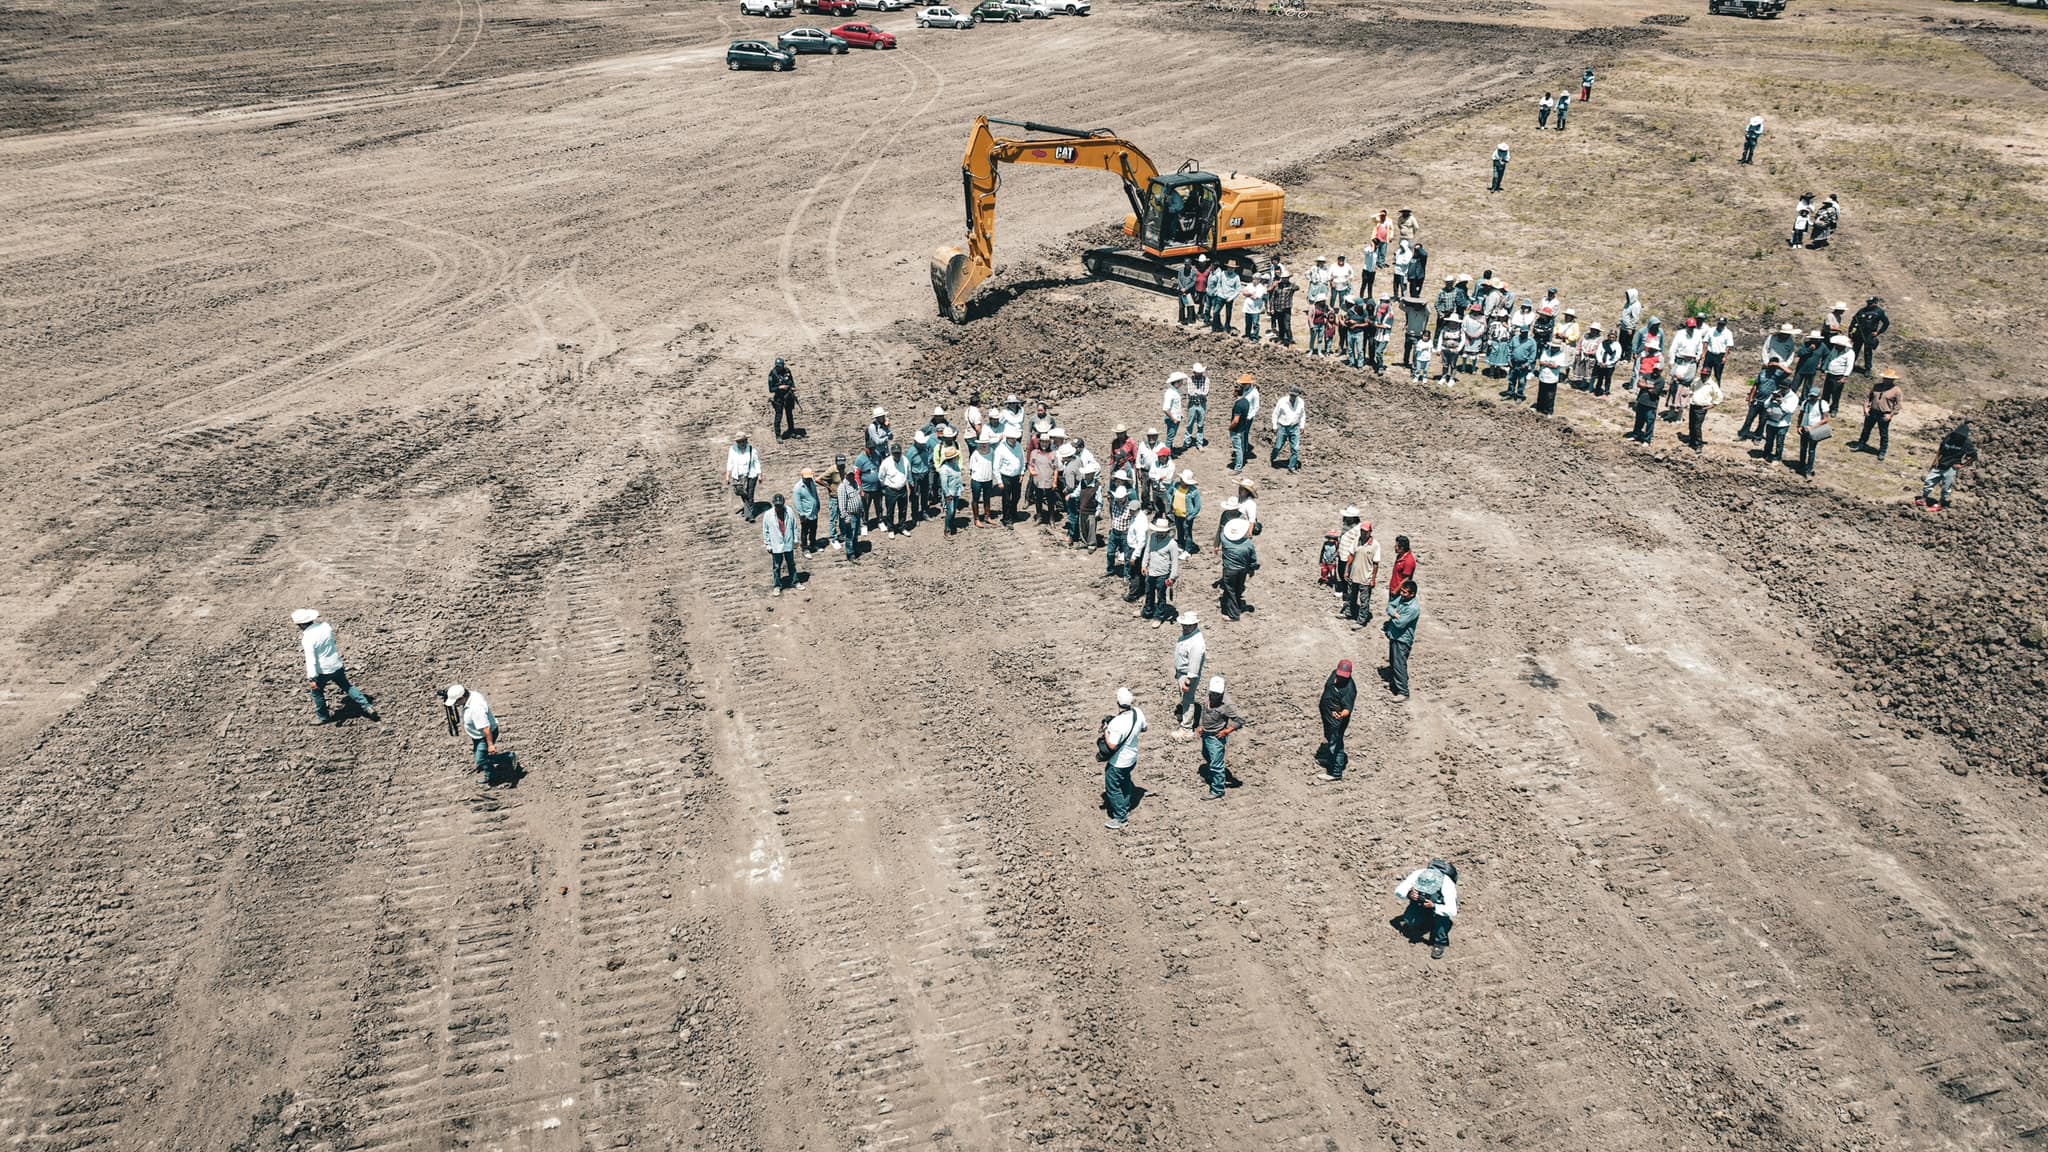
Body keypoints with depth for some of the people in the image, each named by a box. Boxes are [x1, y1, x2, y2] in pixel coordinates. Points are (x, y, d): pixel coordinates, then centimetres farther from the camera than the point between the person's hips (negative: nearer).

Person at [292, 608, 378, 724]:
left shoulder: (307, 639, -24)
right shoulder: (325, 625, -7)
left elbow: (311, 660, -27)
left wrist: (312, 678, -26)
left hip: (323, 670, -6)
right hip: (337, 665, 6)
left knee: (316, 691, 18)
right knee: (347, 686, 19)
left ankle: (322, 716, 29)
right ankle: (367, 706, 16)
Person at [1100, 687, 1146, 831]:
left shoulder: (1117, 723, -36)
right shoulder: (1138, 713, -14)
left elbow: (1112, 745, -31)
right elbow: (1143, 729, 5)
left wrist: (1105, 730, -19)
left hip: (1118, 762, -8)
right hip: (1132, 758, 8)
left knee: (1113, 788, 11)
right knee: (1125, 782, 28)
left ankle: (1120, 819, 21)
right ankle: (1126, 810, 45)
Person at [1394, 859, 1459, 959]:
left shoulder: (1447, 885, -39)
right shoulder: (1416, 875, -30)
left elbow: (1453, 912, -42)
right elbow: (1398, 891, -21)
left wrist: (1433, 906, -52)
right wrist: (1409, 894, -42)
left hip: (1439, 904, -3)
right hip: (1421, 902, 3)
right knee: (1410, 922, -22)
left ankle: (1440, 942, -22)